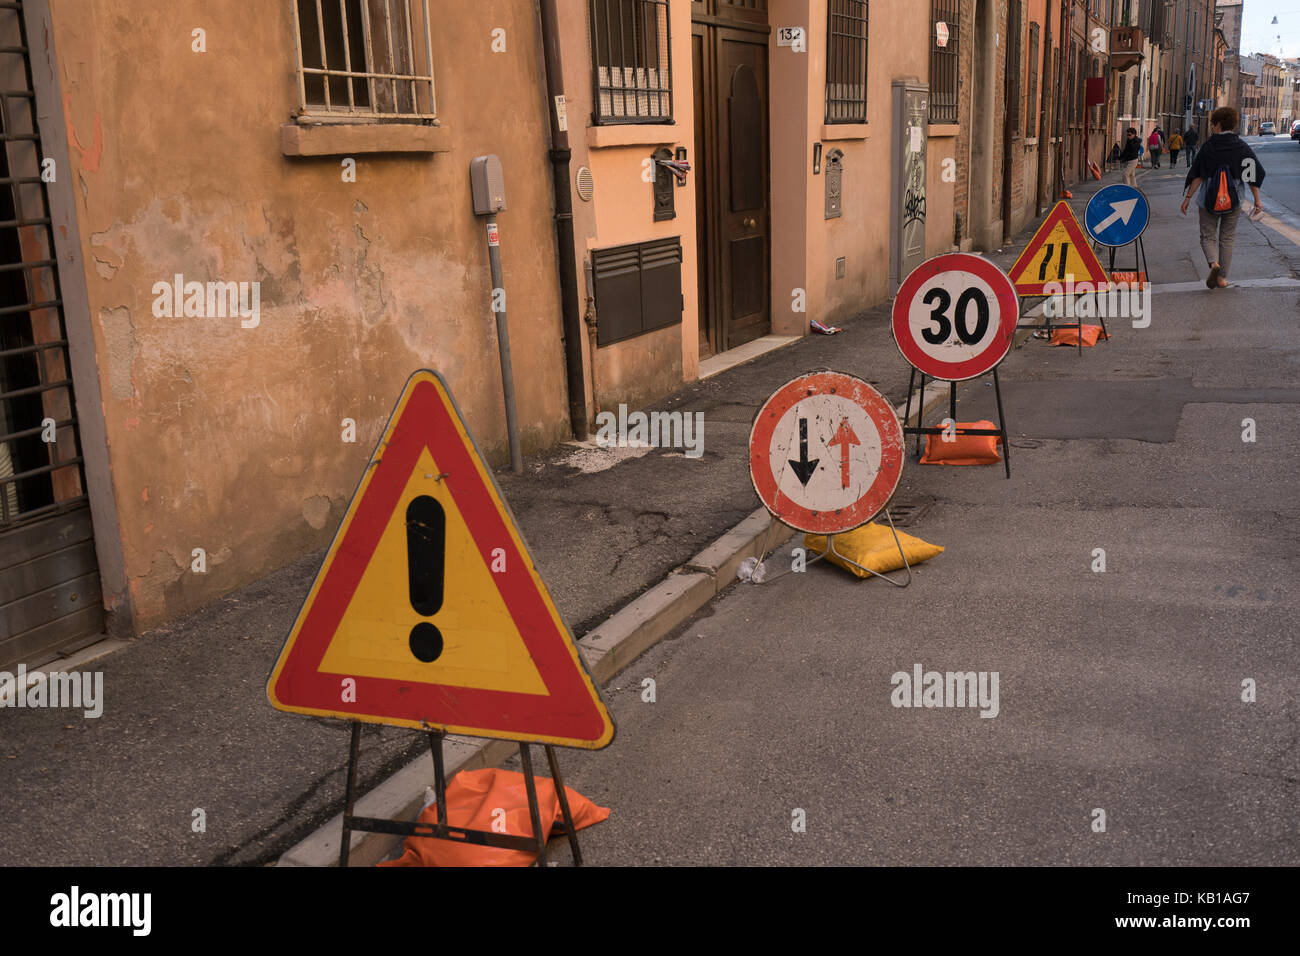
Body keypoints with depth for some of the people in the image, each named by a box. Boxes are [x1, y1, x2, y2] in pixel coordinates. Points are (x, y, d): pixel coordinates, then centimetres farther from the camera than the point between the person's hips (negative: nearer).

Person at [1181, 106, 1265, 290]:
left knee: (1208, 236, 7)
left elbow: (1197, 176, -9)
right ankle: (1223, 277, 11)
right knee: (1227, 238, 12)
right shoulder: (1242, 147, 0)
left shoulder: (1209, 146, -9)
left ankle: (1214, 263, -21)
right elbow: (1252, 177, 0)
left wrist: (1188, 197, -2)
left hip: (1209, 199, -3)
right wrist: (1257, 200, 6)